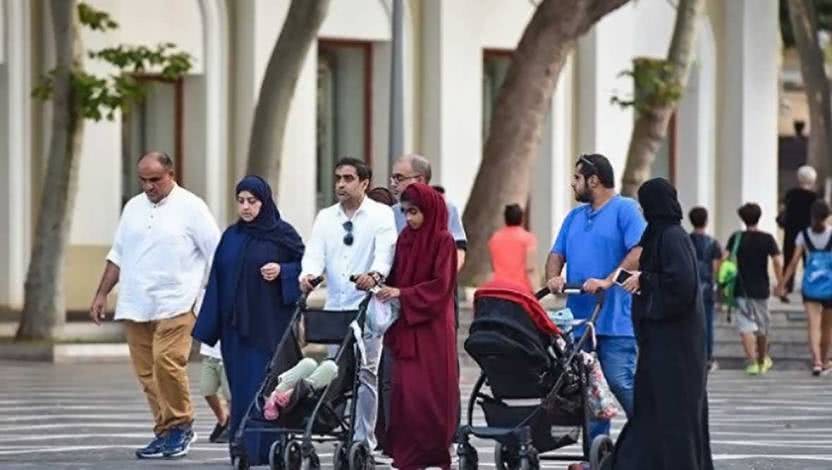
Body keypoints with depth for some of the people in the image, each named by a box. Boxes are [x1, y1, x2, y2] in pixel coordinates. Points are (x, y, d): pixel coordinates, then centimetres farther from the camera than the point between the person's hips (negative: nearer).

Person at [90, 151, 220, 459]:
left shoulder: (190, 207, -1)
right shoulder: (133, 208, 15)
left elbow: (216, 255, -2)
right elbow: (117, 255, 22)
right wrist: (101, 294, 18)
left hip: (175, 304, -6)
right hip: (136, 305, 6)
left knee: (167, 362, -19)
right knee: (146, 372, 3)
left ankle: (180, 425, -3)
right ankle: (165, 432, 10)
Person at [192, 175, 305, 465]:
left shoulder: (282, 234, -1)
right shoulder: (231, 237, 11)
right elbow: (217, 280, 12)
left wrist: (282, 272, -16)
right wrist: (211, 326, 7)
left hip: (270, 324, -4)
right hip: (236, 325, 4)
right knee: (241, 386, 3)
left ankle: (267, 449, -7)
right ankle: (242, 449, 8)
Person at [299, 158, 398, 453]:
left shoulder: (381, 215, 0)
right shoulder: (325, 217, 13)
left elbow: (386, 250, -16)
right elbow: (315, 252, 1)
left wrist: (375, 275, -37)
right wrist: (309, 274, -22)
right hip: (334, 307, 4)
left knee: (365, 374, -7)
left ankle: (363, 441, -5)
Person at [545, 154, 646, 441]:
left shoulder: (625, 210, -2)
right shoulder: (575, 217, 21)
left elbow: (640, 251, -14)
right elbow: (557, 254, 18)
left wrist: (608, 281, -23)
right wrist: (553, 277, -5)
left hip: (615, 320, -7)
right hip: (579, 319, 7)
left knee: (621, 383, -13)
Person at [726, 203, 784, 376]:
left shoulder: (736, 238, -2)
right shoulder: (767, 239, -2)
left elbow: (725, 258, -11)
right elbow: (778, 262, -11)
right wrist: (780, 284, -1)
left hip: (742, 290, -2)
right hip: (761, 289, 2)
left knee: (746, 326, -5)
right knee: (762, 326, 18)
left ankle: (752, 362, -20)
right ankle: (763, 360, 34)